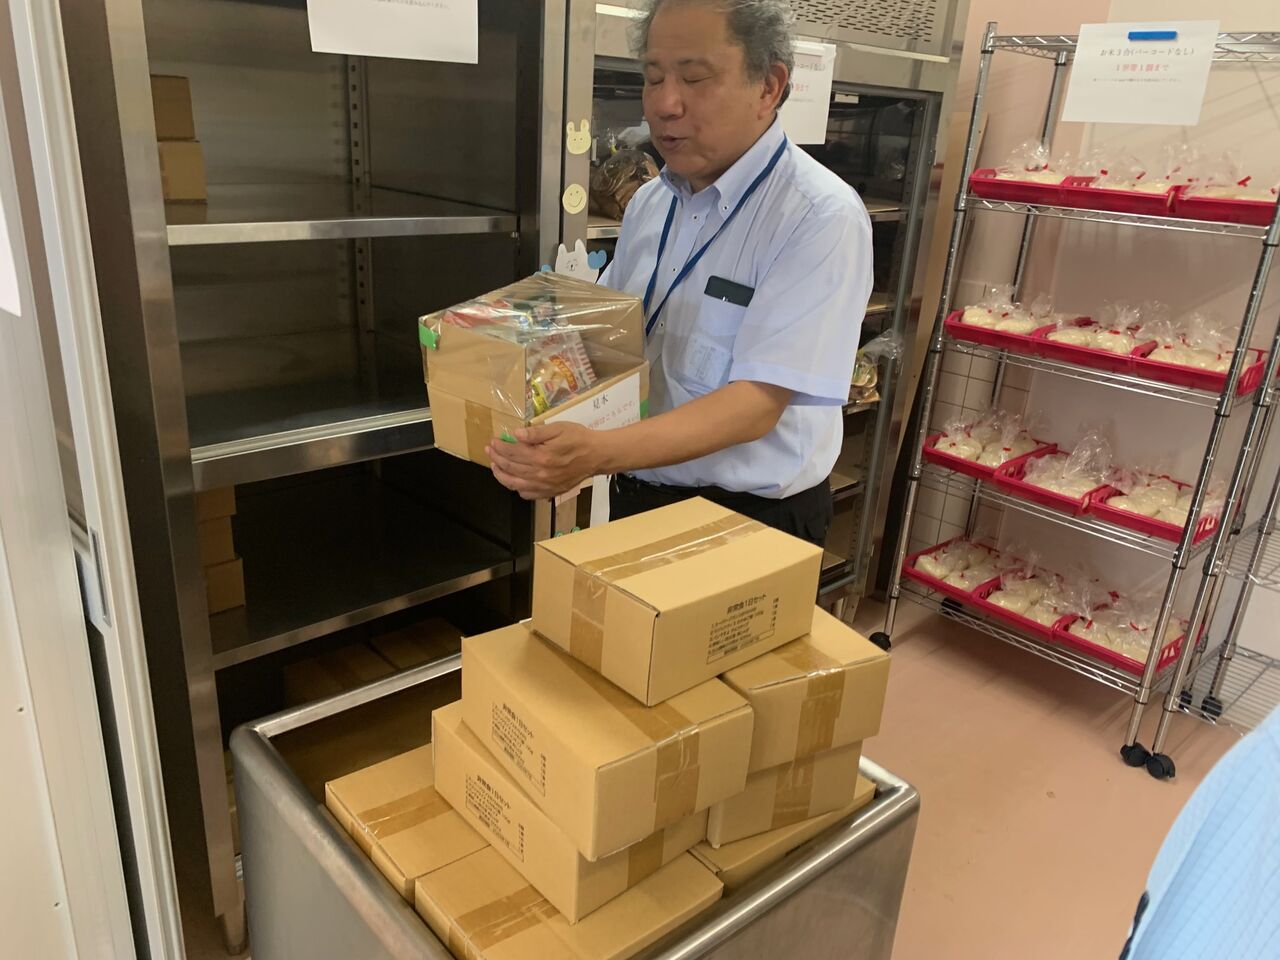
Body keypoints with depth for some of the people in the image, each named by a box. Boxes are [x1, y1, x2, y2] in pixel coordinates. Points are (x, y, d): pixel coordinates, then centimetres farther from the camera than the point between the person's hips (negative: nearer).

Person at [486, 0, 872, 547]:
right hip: (635, 499, 7)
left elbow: (758, 402, -26)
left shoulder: (821, 217, -20)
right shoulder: (648, 203, 3)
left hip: (752, 520, -6)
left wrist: (601, 453, -38)